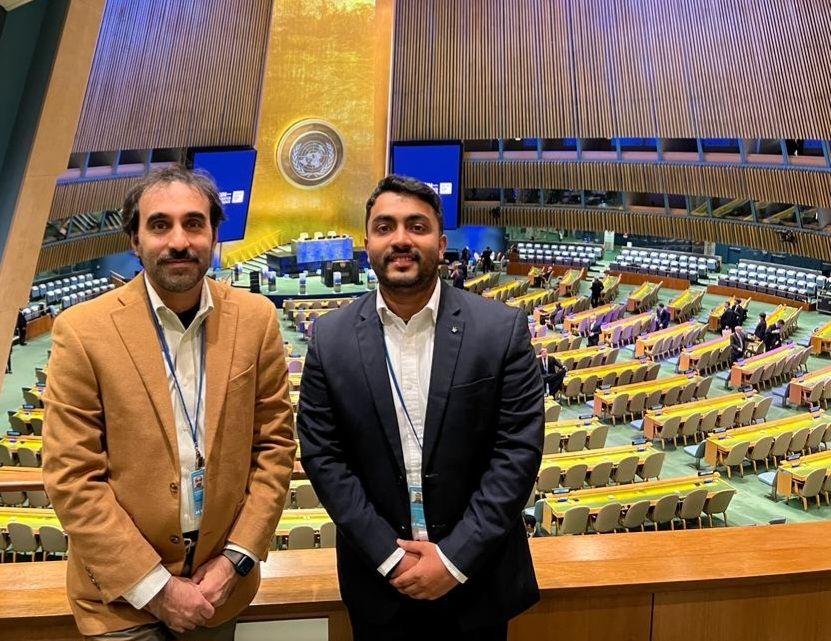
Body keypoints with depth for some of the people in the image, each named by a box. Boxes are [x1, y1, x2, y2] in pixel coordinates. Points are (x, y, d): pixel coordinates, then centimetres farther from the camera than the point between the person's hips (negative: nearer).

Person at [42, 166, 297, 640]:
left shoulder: (256, 318, -8)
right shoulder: (83, 331, -14)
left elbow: (275, 444, -3)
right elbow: (72, 477, -12)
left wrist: (237, 557, -7)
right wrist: (154, 585, -12)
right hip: (122, 592, -2)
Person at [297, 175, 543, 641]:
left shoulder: (502, 328, -11)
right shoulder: (331, 338, -7)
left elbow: (519, 450, -12)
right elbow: (323, 456, -6)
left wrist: (455, 557, -14)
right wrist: (389, 555, -11)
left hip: (477, 574, 0)